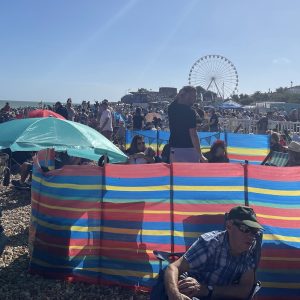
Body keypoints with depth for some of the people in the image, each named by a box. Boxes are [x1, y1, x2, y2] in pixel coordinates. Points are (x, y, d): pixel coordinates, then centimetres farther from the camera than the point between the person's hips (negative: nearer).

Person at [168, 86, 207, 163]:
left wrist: (180, 93, 13)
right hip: (189, 150, -6)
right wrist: (200, 155, -16)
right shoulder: (190, 112, -13)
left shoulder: (171, 108, 5)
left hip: (174, 149, 6)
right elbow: (193, 134, -18)